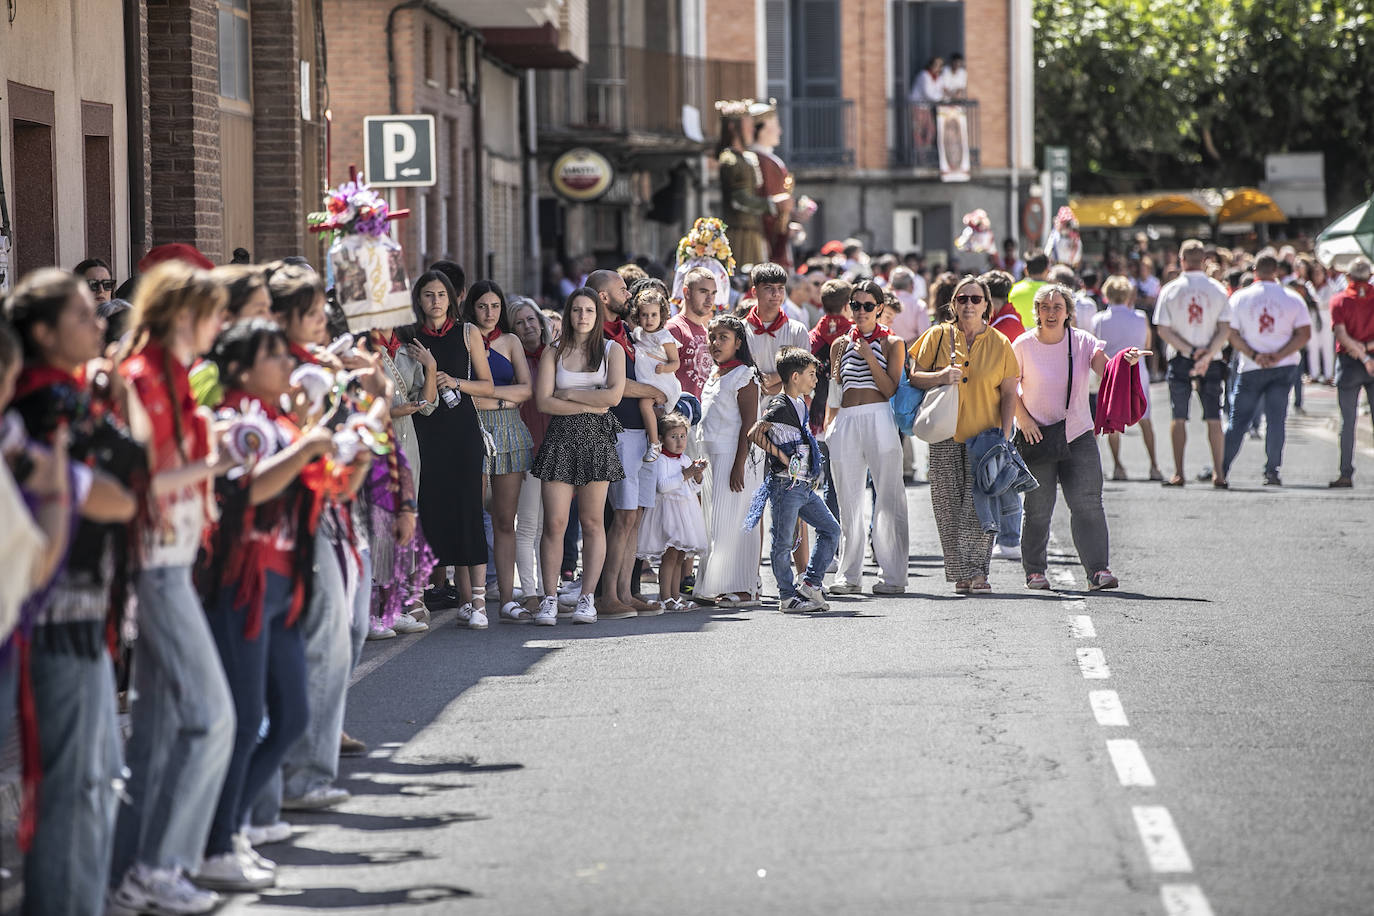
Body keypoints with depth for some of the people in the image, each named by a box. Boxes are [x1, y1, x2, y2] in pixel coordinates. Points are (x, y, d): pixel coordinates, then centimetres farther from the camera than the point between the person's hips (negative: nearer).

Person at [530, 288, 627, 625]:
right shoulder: (553, 353, 9)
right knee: (554, 522, -6)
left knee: (592, 522, 1)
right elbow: (543, 401, -2)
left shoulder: (612, 350, 7)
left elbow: (614, 395, -8)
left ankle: (587, 598, 5)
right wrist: (590, 405, -8)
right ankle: (549, 599, -3)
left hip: (597, 438, 0)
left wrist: (568, 394, -5)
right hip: (561, 438, 0)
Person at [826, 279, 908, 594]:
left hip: (879, 419, -4)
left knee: (888, 498, -5)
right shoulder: (841, 344, 15)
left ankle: (893, 575, -1)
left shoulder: (891, 343, 4)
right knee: (848, 501, 5)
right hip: (846, 421, 4)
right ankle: (849, 576, 11)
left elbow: (891, 389, -6)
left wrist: (869, 357, -11)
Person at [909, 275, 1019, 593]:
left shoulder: (999, 344, 4)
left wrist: (1004, 433, -6)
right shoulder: (938, 336, 5)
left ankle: (977, 570, -8)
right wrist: (940, 377, -14)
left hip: (985, 434, -1)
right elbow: (914, 376, 6)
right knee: (949, 505, -2)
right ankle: (962, 573, 2)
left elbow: (1009, 393, 4)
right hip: (945, 435, 1)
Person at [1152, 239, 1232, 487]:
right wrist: (1207, 355, -12)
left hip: (1179, 360, -1)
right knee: (1213, 418, 5)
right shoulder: (1218, 290, 0)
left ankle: (1178, 473, 3)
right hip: (1212, 362, 1)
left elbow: (1163, 330, -6)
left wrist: (1189, 350, -9)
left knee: (1179, 418, 6)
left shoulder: (1170, 290, -2)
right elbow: (1225, 329, -7)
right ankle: (1218, 473, 1)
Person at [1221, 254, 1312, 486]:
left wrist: (1254, 356, -10)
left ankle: (1221, 469, 7)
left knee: (1238, 419, 6)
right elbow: (1304, 334, -5)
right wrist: (1278, 356, -11)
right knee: (1276, 419, 2)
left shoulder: (1239, 298, -1)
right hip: (1284, 367, 0)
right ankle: (1272, 472, -2)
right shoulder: (1293, 299, 0)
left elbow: (1232, 334, -6)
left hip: (1251, 369, 0)